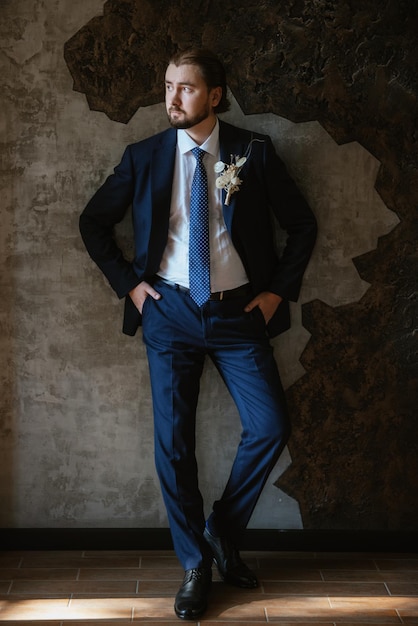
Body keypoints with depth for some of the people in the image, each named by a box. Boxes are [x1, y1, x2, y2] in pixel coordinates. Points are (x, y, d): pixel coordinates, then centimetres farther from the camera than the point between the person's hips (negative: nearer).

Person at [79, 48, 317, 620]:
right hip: (170, 311, 0)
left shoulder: (254, 153, 0)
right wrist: (128, 283, 4)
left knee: (270, 428, -10)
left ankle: (221, 531, 16)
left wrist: (278, 291, 1)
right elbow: (93, 222, 12)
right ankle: (195, 565, 17)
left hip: (238, 313, 0)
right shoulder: (144, 157, 3)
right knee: (173, 442, 0)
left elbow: (302, 224, 8)